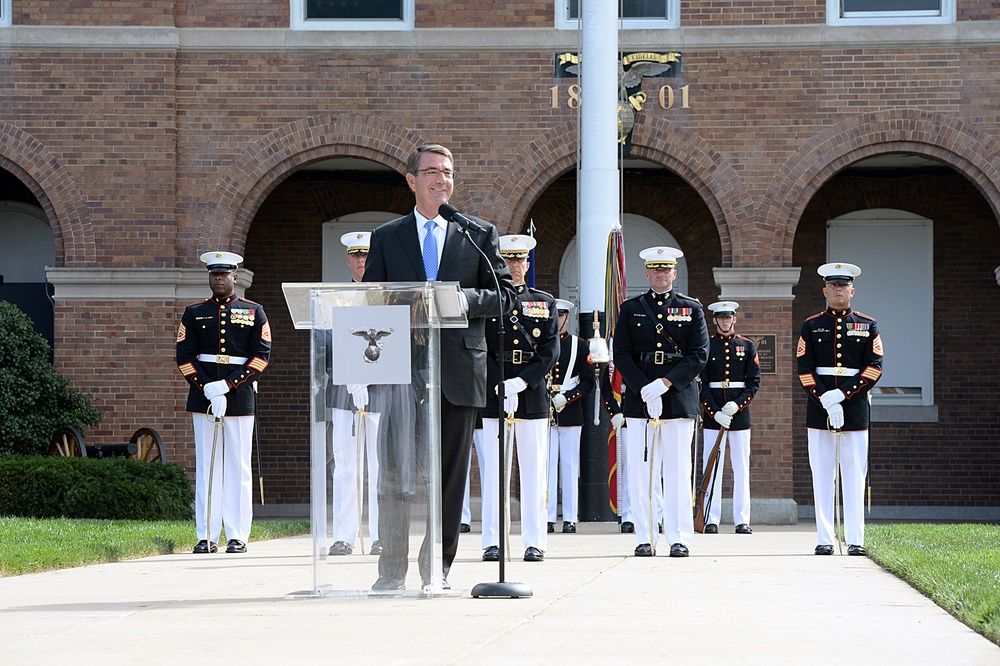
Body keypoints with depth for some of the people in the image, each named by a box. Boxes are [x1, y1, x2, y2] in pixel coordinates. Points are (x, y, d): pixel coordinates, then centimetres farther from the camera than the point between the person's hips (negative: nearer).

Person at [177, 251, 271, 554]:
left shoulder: (254, 312, 7)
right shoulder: (194, 313, 10)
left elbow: (261, 356, -2)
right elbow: (184, 357, 3)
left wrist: (228, 385, -12)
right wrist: (209, 390, -11)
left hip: (240, 396, -1)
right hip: (203, 397, 1)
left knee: (238, 466, 0)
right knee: (206, 466, 1)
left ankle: (238, 535, 2)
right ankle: (207, 536, 2)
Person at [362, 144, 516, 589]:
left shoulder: (480, 235, 11)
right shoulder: (387, 238, 13)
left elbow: (504, 294, 5)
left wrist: (465, 298, -13)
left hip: (458, 369, 0)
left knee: (450, 473, 2)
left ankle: (438, 568, 10)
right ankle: (392, 570, -1)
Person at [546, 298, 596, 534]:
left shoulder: (579, 345, 7)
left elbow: (588, 382, 3)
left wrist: (566, 397, -11)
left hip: (571, 414, 0)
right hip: (544, 413, 0)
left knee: (570, 466, 0)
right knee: (547, 465, -1)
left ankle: (570, 519, 2)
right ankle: (548, 517, 1)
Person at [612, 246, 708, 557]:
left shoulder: (691, 309, 8)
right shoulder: (631, 309, 10)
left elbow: (699, 355, 0)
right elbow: (621, 355, 3)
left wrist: (665, 383, -12)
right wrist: (644, 390, -11)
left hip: (679, 399, -1)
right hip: (638, 399, 1)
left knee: (678, 472, -2)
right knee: (640, 472, -1)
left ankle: (679, 538, 2)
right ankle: (645, 538, 3)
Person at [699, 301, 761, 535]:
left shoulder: (747, 346, 8)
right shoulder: (705, 346, 4)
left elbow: (754, 381, 3)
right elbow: (701, 383, -1)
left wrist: (738, 404, -12)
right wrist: (715, 412, -12)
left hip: (740, 413, 1)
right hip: (713, 414, -1)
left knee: (742, 469, 1)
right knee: (711, 468, -2)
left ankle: (742, 520, 4)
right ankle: (711, 519, 0)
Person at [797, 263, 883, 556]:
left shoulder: (867, 326, 7)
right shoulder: (811, 326, 8)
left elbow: (874, 368, -1)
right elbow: (804, 370, 1)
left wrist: (842, 395, -12)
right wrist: (826, 401, -13)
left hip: (855, 408, 0)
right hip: (819, 410, 0)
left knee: (855, 475, -1)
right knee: (822, 474, 0)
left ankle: (855, 539, 2)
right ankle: (825, 539, 2)